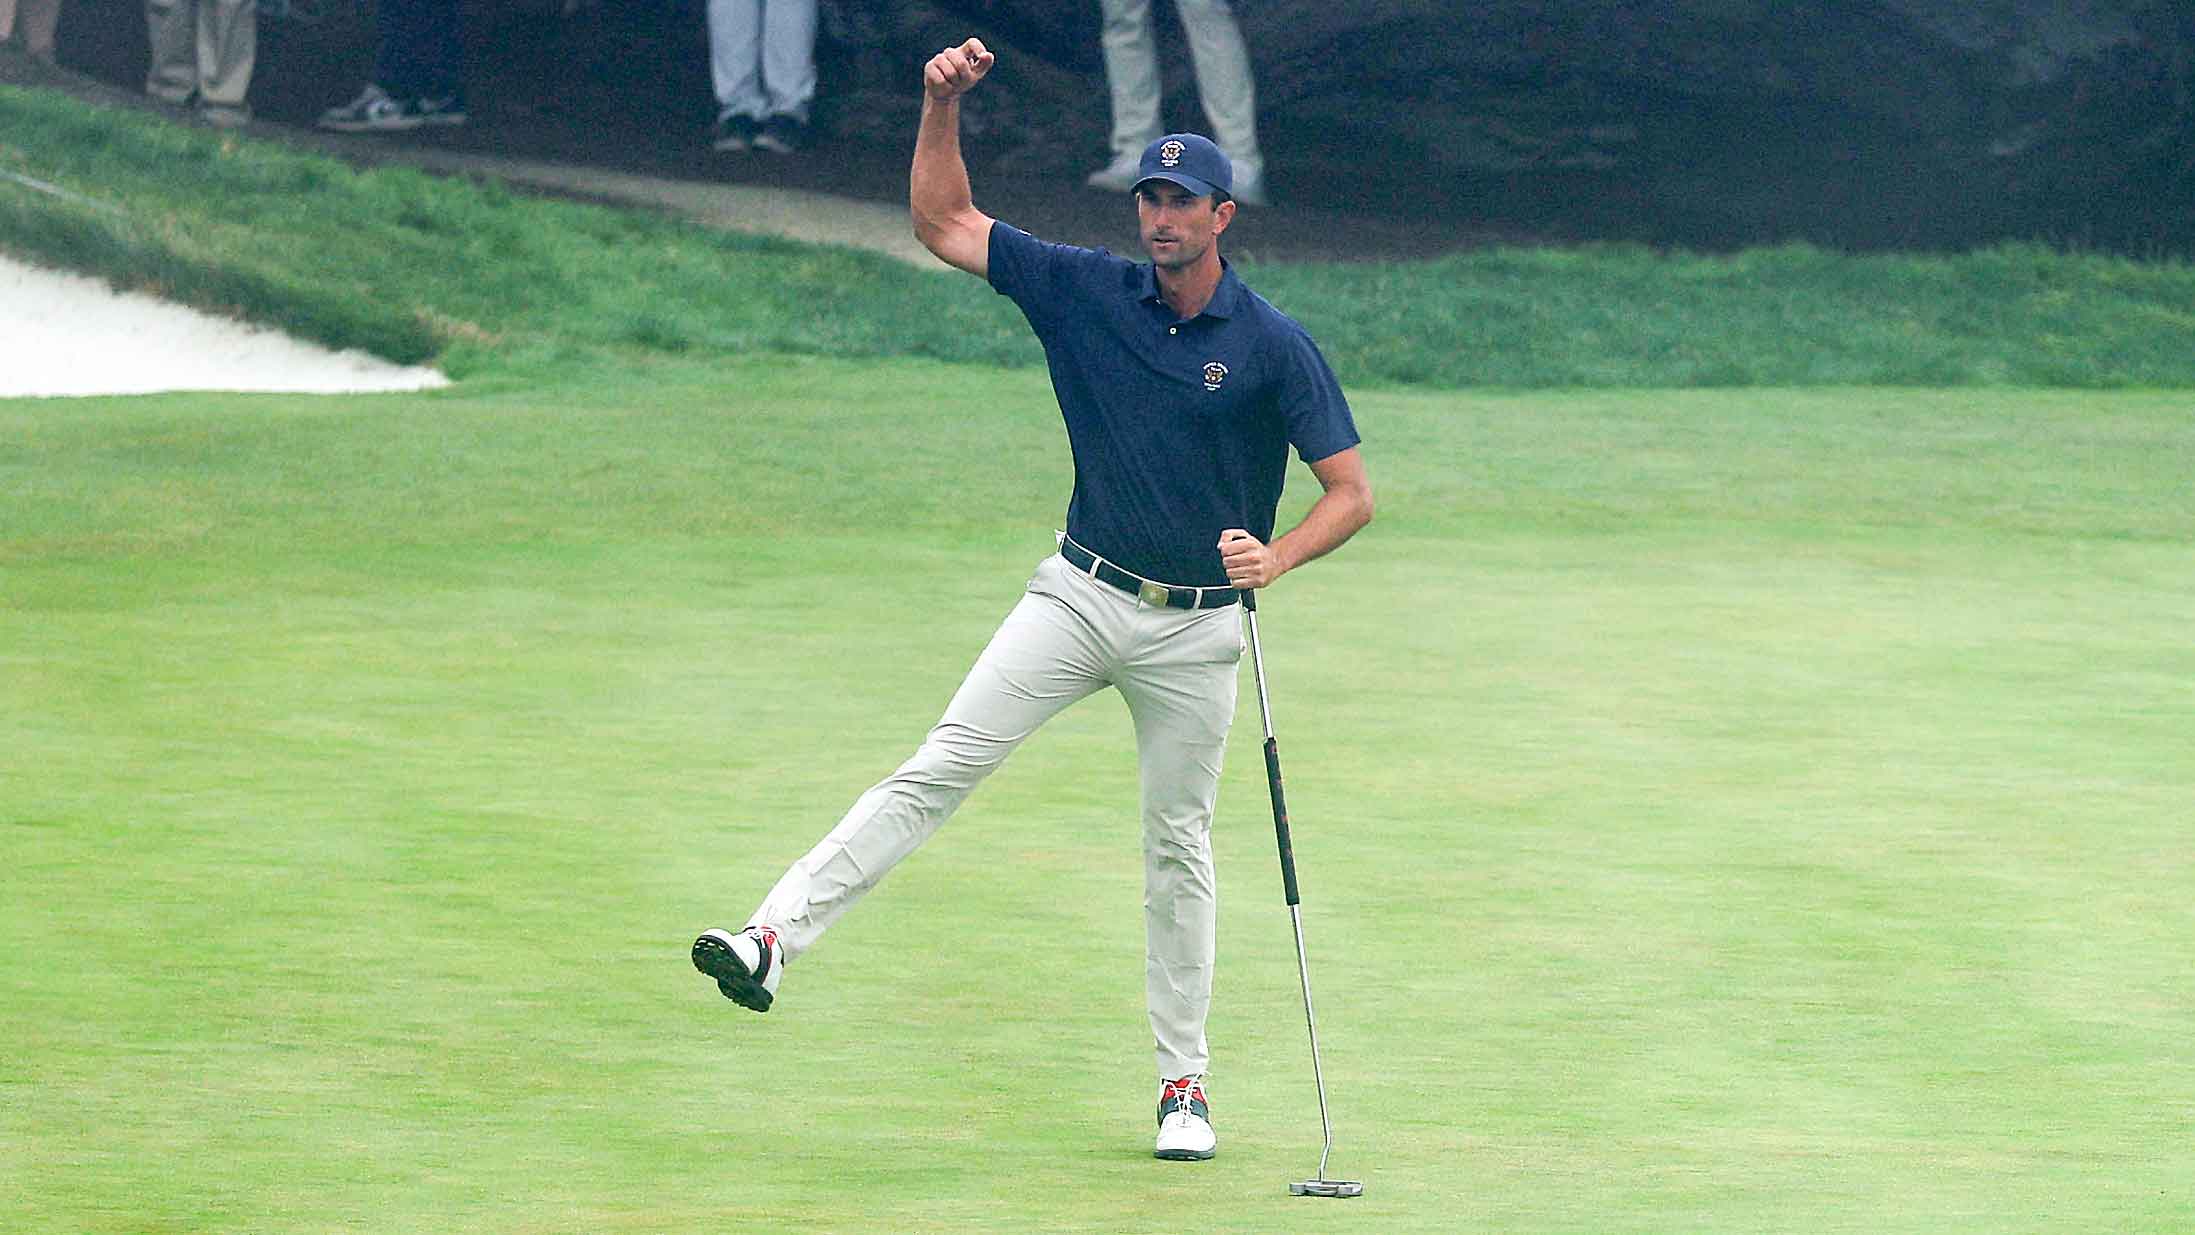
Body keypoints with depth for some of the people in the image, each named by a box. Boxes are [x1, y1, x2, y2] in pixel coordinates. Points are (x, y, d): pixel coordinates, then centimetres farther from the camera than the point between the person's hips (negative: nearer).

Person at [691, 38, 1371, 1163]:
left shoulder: (1275, 347, -8)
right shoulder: (1085, 292, 0)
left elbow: (1351, 491, -6)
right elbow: (941, 220, 5)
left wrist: (1279, 555, -25)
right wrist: (942, 103, -9)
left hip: (1196, 627, -1)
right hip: (1080, 596, 1)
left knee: (1179, 848, 6)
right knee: (939, 770, -13)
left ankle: (1183, 1085, 15)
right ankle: (775, 937, -23)